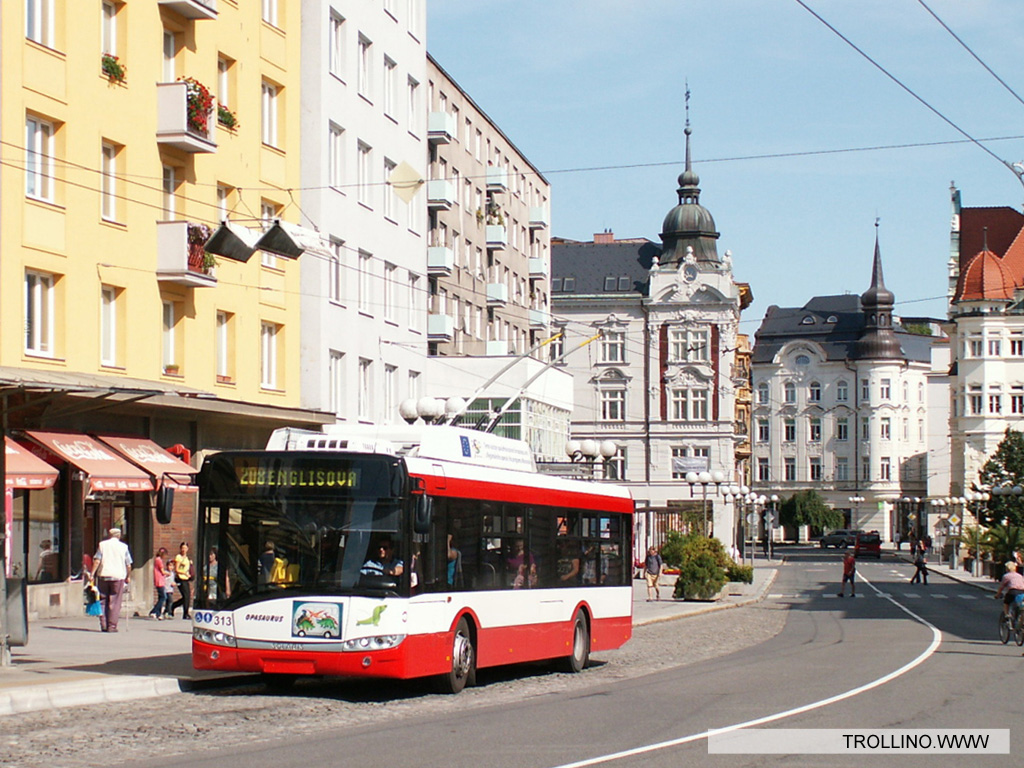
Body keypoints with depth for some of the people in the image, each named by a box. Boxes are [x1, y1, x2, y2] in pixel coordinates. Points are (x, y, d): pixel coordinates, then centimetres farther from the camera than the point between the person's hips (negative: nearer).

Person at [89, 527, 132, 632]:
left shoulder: (102, 544, 6)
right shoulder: (123, 546, 5)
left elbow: (97, 561, -3)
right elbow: (128, 565, 3)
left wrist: (92, 574, -2)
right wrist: (128, 576, 15)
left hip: (103, 576, 1)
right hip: (118, 576, -1)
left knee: (103, 601, 10)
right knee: (115, 603, 0)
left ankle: (103, 625, 6)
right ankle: (112, 626, -5)